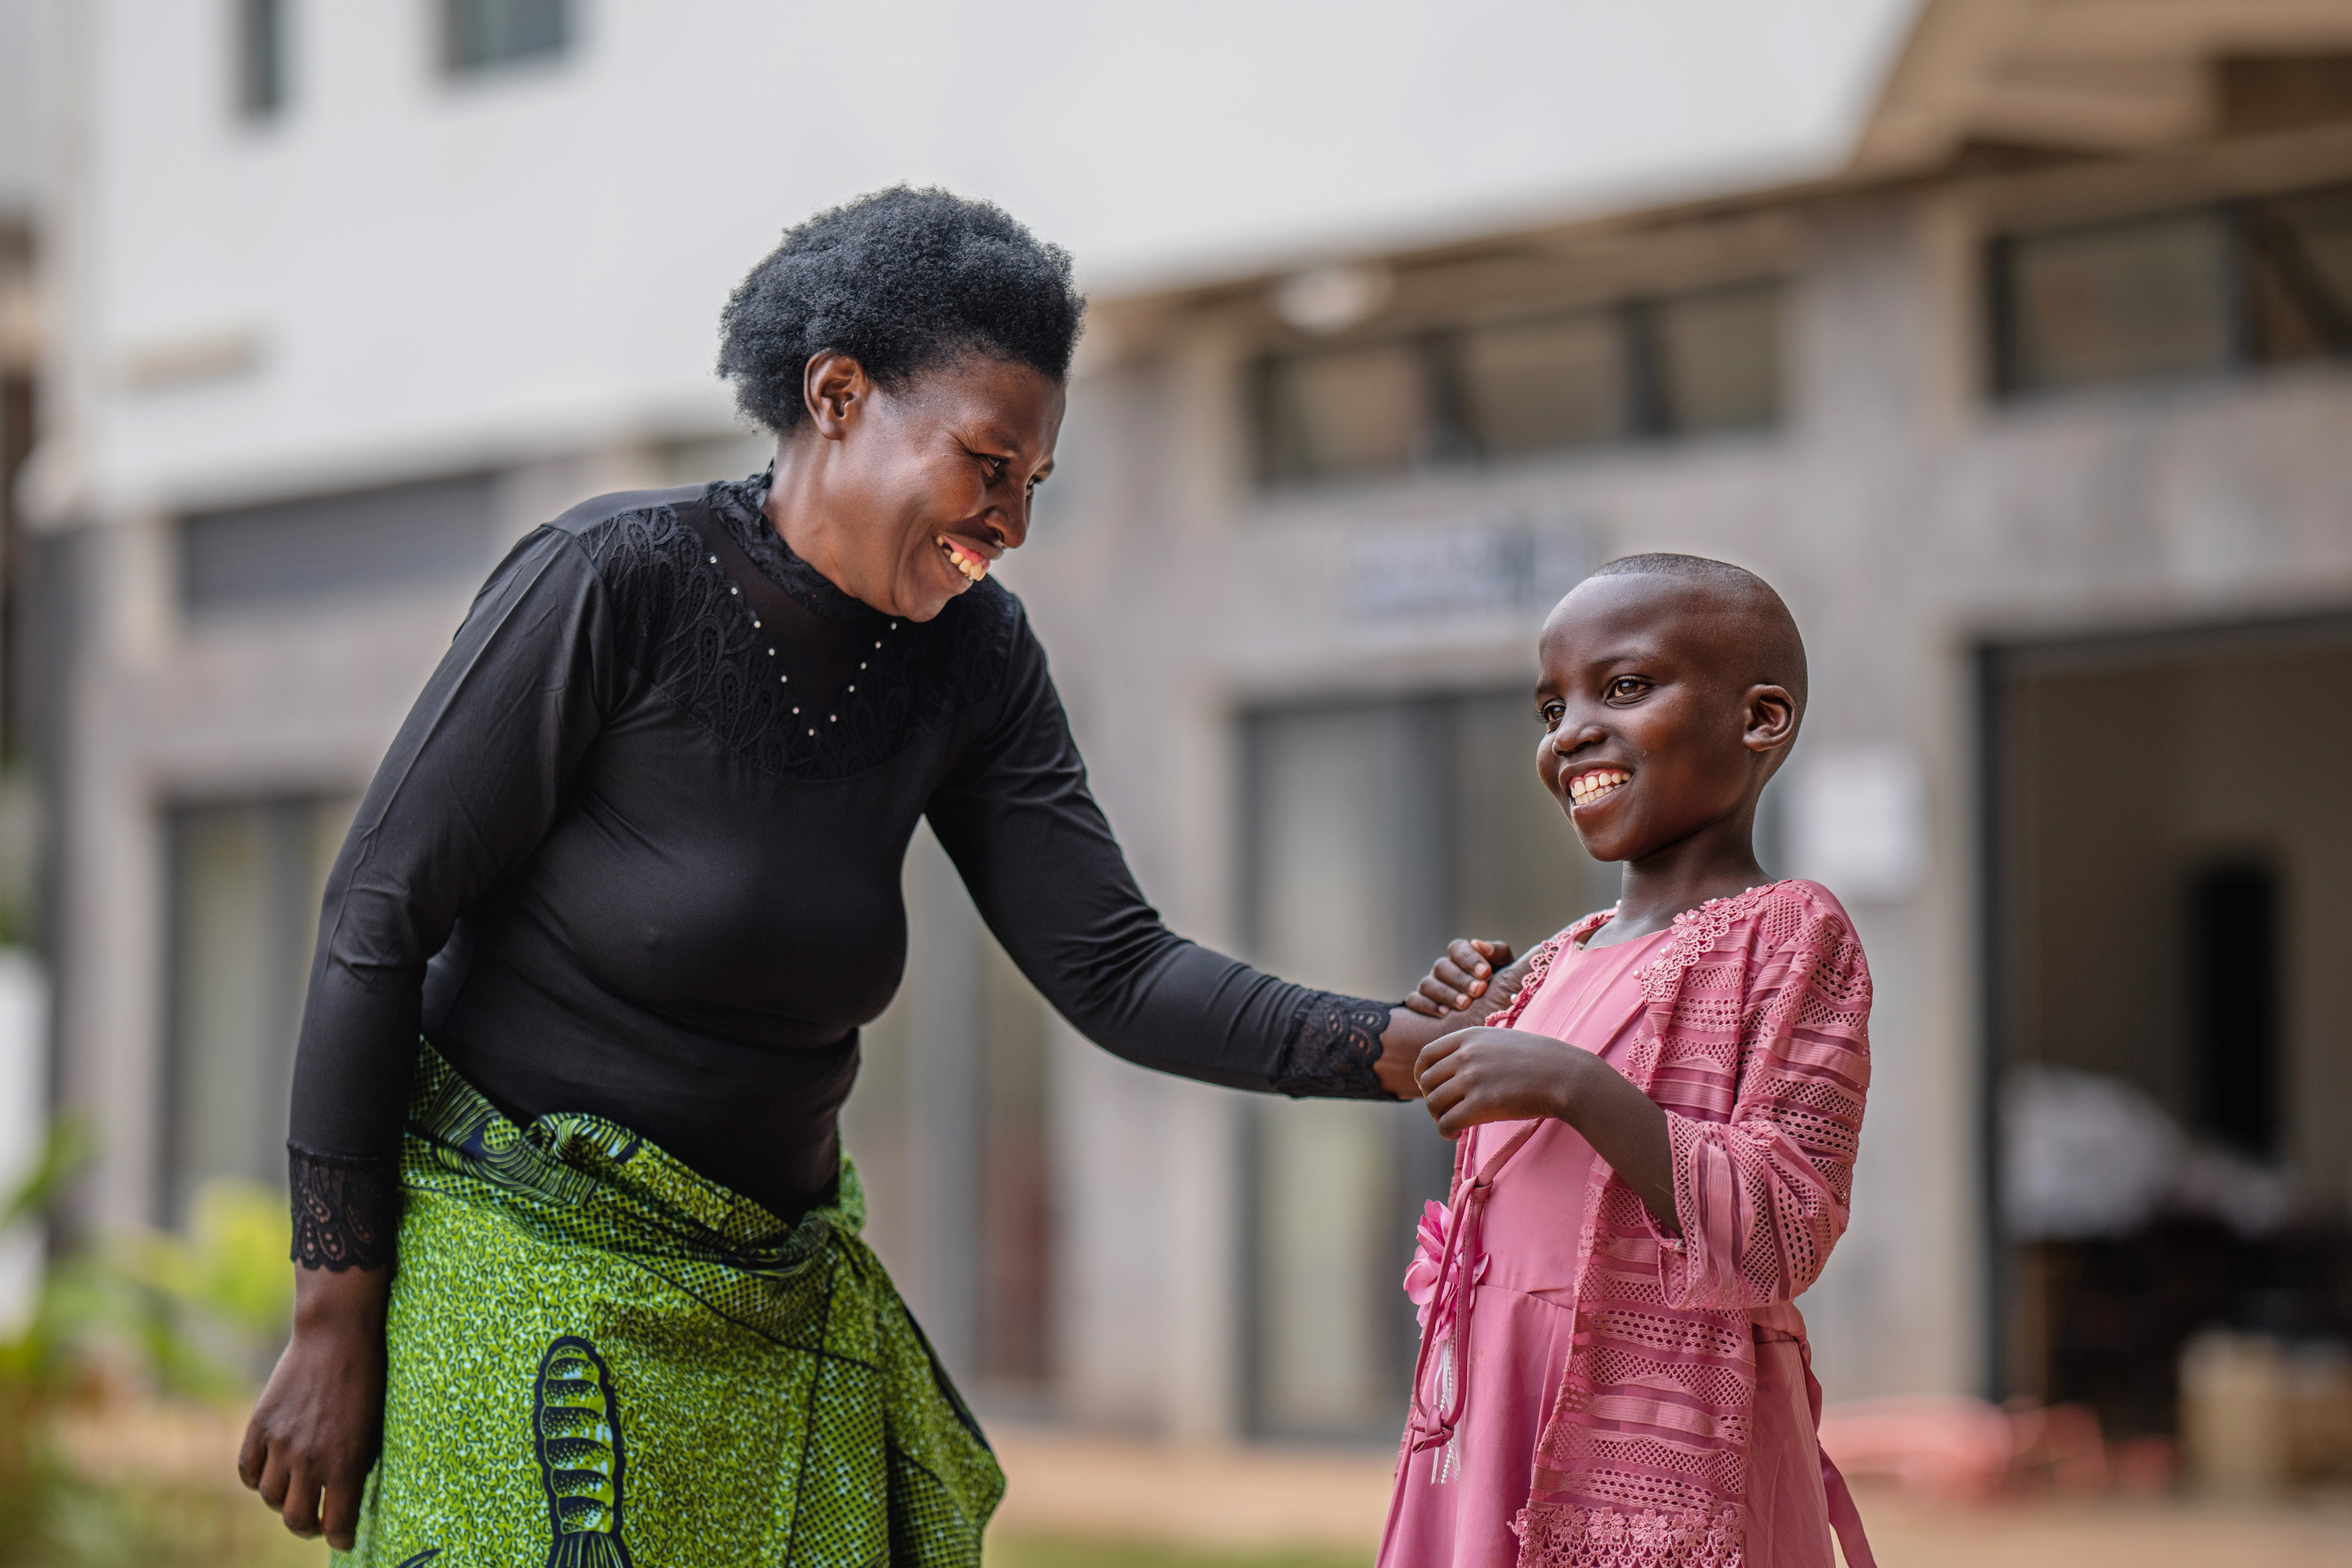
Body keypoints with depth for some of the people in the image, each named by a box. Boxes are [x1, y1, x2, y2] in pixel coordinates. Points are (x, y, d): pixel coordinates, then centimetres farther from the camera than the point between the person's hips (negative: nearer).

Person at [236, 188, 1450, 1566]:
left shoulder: (968, 655, 1)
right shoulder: (618, 576, -16)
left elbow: (1112, 968, -2)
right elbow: (377, 917, -14)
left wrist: (1397, 1048, -19)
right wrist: (334, 1331, -14)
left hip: (774, 1285, 6)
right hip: (524, 1265, -5)